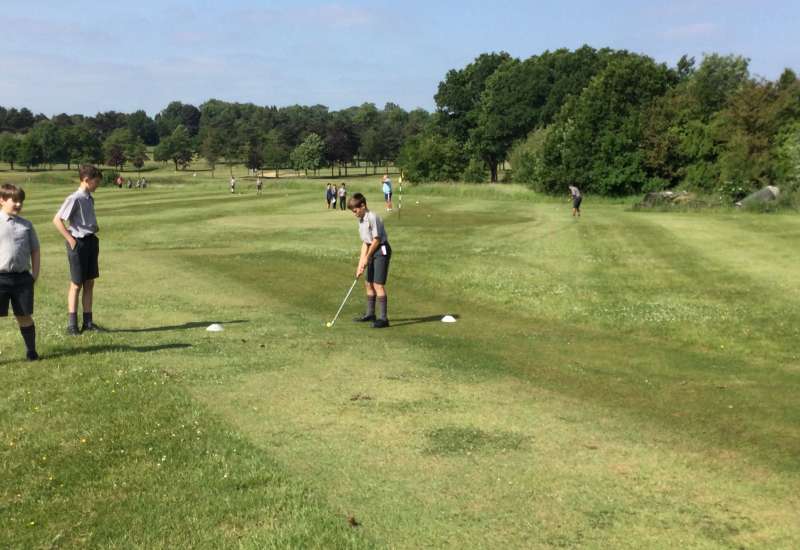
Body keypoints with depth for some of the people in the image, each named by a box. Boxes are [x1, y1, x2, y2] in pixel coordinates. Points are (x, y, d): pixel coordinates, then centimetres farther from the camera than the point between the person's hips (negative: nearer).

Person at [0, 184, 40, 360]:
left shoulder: (26, 225, 9)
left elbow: (35, 251, 13)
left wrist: (34, 273, 5)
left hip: (22, 277, 3)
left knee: (24, 316, 10)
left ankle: (31, 351, 21)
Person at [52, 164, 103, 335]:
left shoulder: (90, 198, 10)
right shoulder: (74, 198, -15)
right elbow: (57, 220, -19)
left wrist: (94, 228, 8)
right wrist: (71, 239, -17)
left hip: (91, 242, 8)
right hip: (79, 243, -8)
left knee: (89, 283, 11)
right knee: (76, 284, -1)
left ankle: (87, 321, 18)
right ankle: (72, 324, 6)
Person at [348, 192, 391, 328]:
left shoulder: (372, 218, -19)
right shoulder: (361, 220, 10)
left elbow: (376, 240, -18)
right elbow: (365, 243, 10)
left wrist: (367, 258, -9)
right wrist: (361, 264, 3)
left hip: (381, 251, -10)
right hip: (373, 252, 10)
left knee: (378, 285, -12)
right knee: (368, 283, 16)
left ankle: (383, 318, -10)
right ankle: (370, 314, 30)